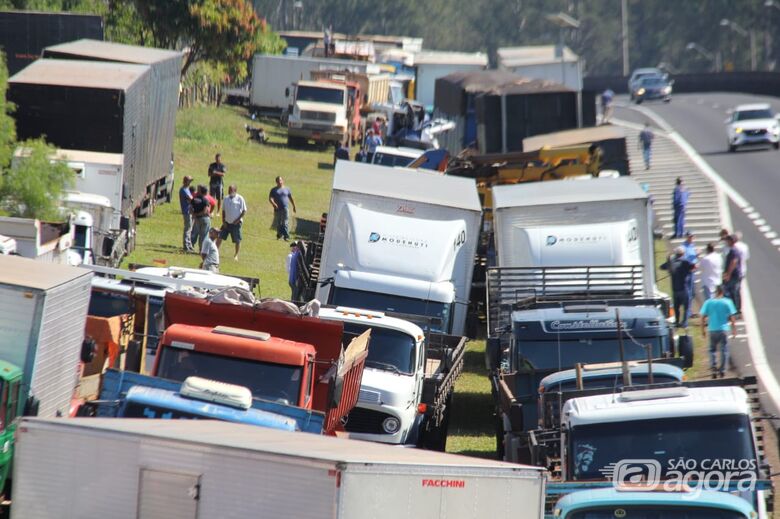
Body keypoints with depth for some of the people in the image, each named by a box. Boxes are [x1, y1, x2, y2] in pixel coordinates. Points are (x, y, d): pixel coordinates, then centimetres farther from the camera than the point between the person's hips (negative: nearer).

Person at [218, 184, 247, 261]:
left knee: (237, 240, 2)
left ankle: (236, 255, 16)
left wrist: (238, 220, -14)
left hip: (236, 223, -4)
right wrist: (223, 221, 1)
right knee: (220, 237, 0)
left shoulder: (240, 199, -9)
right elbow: (223, 211, 12)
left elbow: (244, 211, -7)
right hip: (227, 223, 4)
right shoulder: (226, 199, 6)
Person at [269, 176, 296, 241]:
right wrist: (273, 204, -21)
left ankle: (286, 236, -13)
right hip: (277, 209, 1)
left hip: (285, 208, -1)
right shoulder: (274, 190, 8)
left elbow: (291, 198, 19)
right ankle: (279, 235, 24)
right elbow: (270, 198, -3)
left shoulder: (287, 189, 12)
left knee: (285, 223, -9)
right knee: (278, 223, 7)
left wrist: (294, 207, 19)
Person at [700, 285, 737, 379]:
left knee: (712, 350, 14)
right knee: (724, 350, 10)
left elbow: (703, 318, 0)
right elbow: (732, 318, -4)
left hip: (712, 330, 1)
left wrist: (703, 330, 10)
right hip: (724, 330, -1)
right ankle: (722, 370, 8)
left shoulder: (708, 302, -1)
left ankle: (713, 369, 0)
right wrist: (734, 330, 5)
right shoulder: (727, 302, -4)